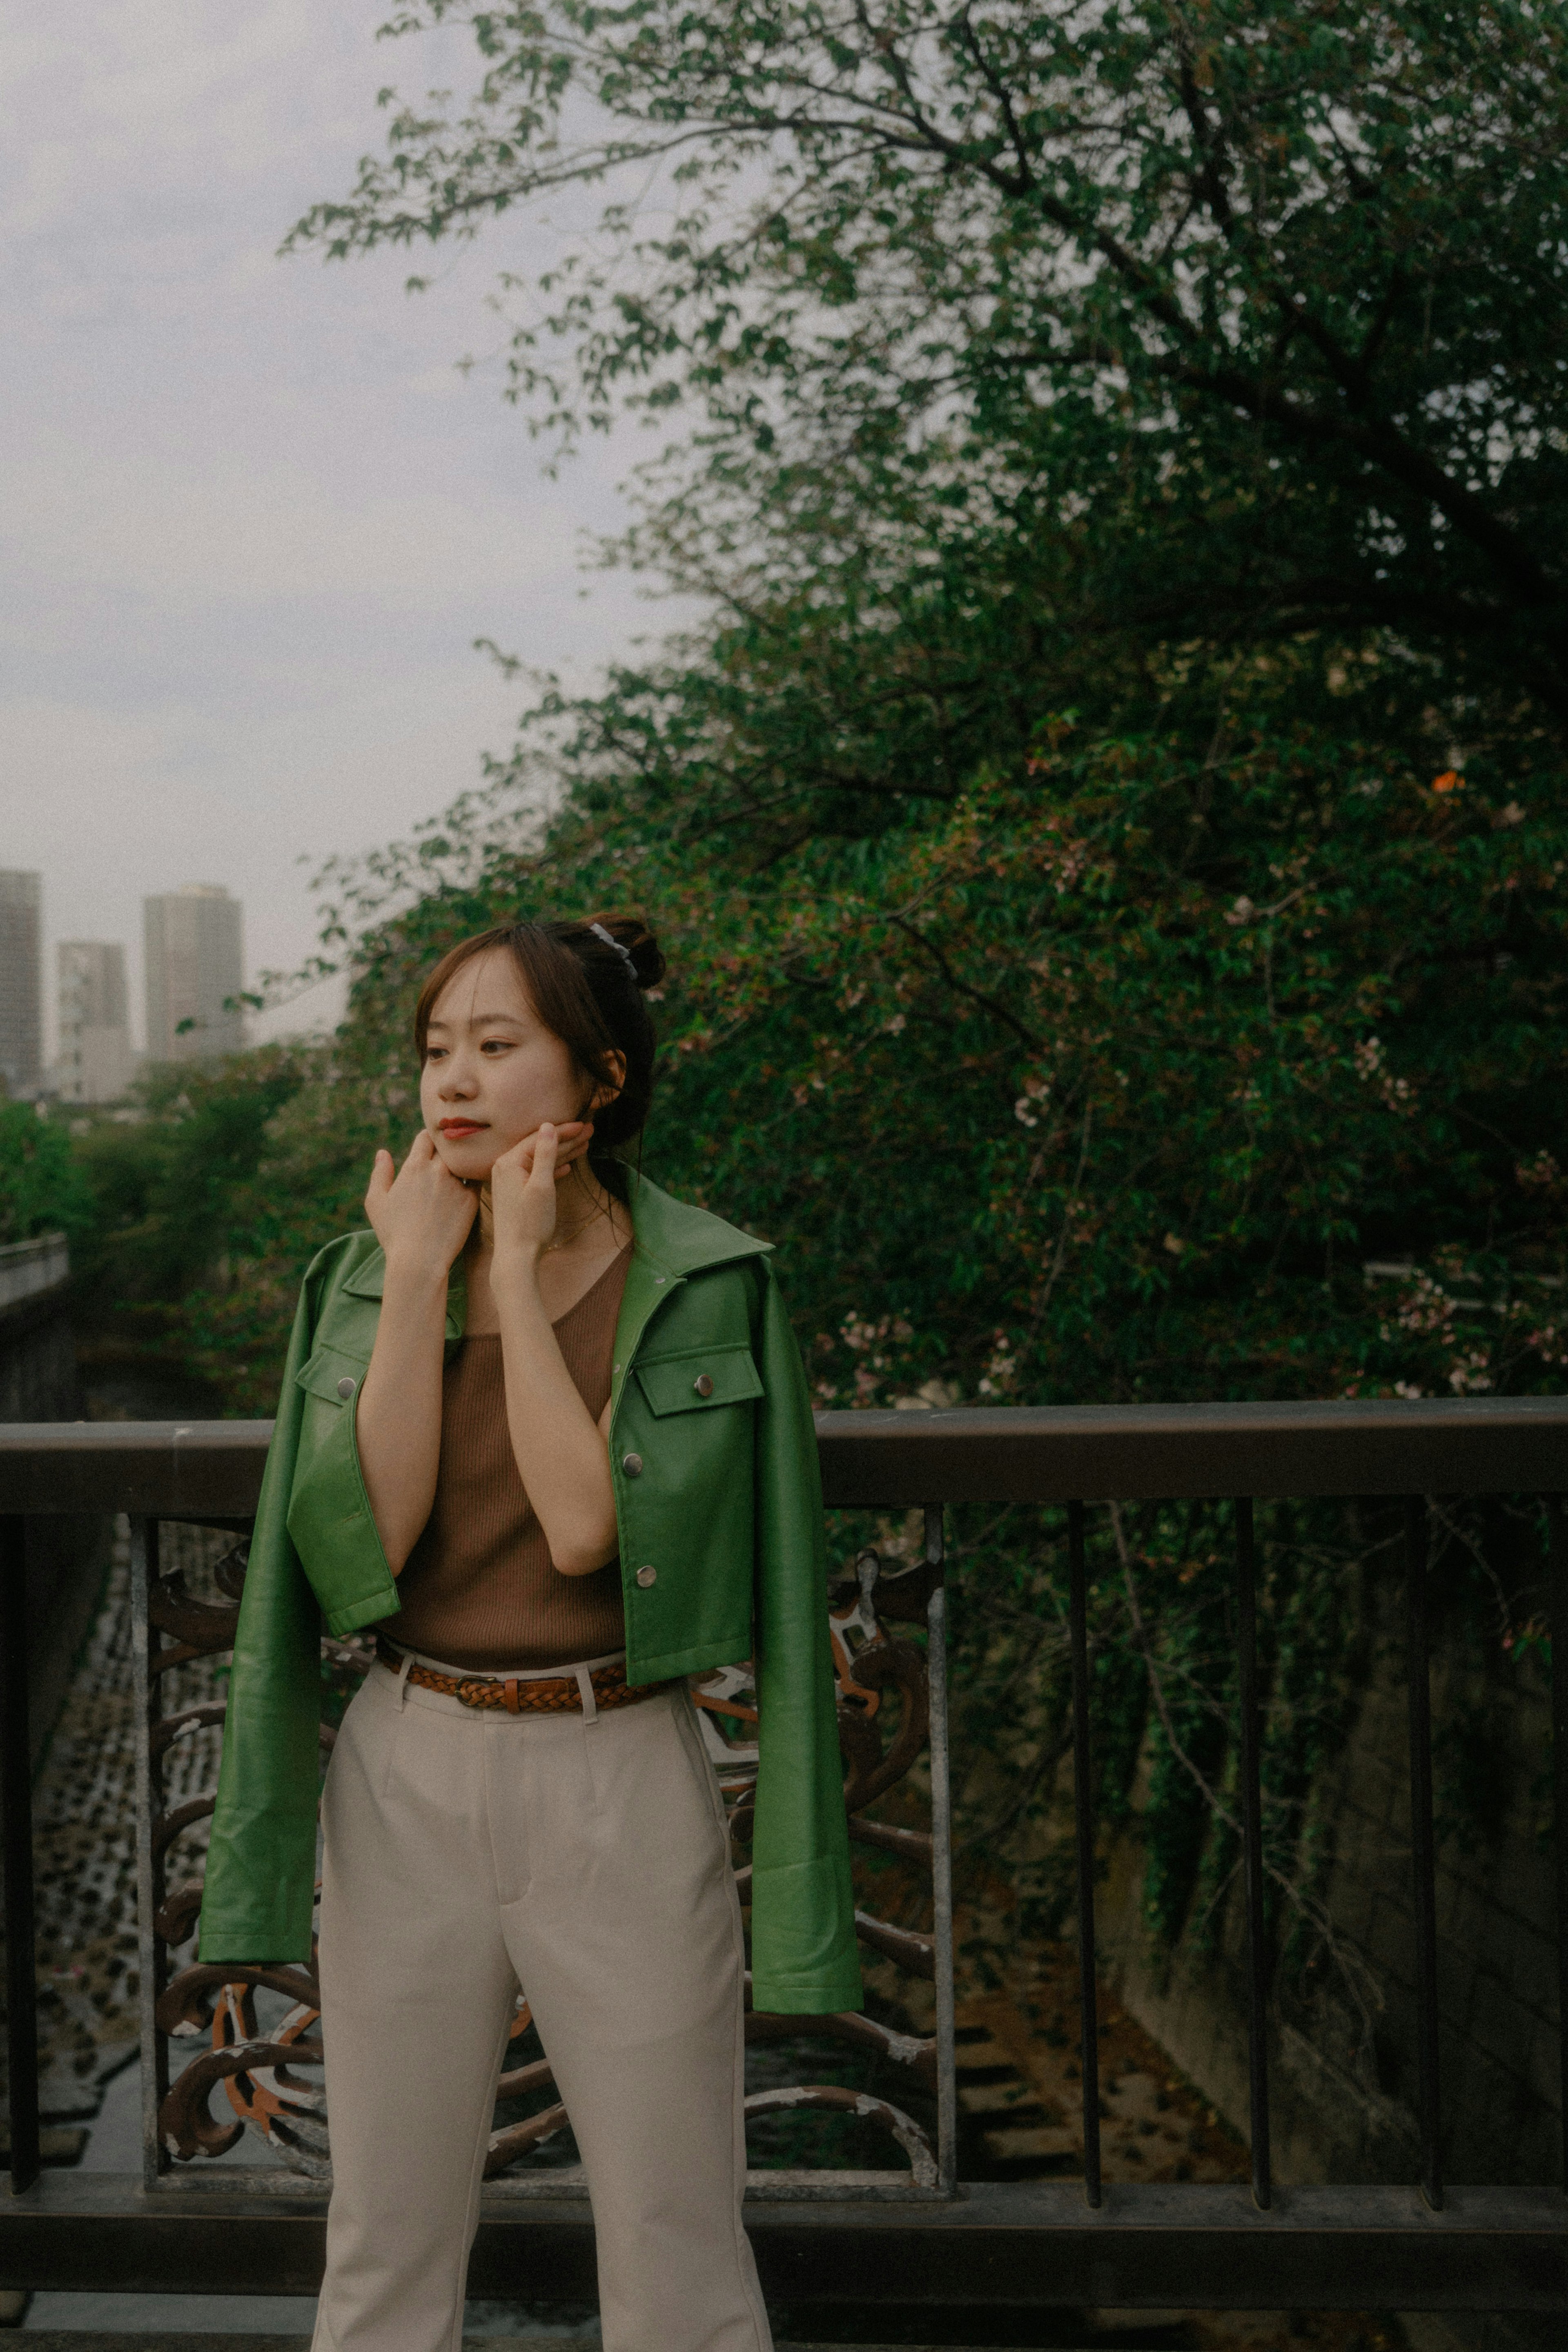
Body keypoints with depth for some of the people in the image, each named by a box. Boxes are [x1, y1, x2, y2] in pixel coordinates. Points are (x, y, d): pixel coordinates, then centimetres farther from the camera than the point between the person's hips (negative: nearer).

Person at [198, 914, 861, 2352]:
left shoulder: (709, 1284, -7)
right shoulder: (365, 1275, 3)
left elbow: (587, 1525, -19)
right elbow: (363, 1537, -9)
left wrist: (521, 1267, -15)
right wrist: (421, 1276, -12)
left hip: (620, 1779, -3)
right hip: (407, 1776, 3)